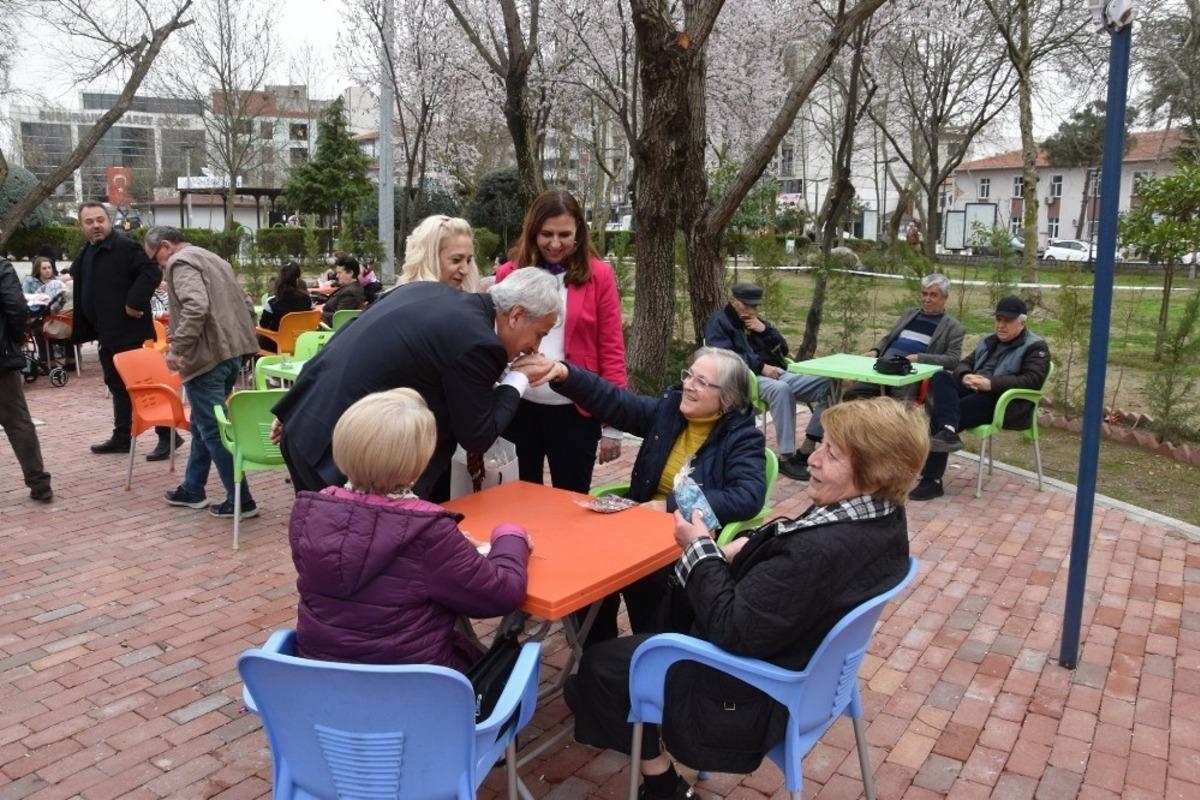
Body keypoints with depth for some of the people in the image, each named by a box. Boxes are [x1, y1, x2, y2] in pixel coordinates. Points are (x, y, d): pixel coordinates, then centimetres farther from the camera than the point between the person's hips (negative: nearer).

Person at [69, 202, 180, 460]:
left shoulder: (126, 247, -11)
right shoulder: (85, 254, 17)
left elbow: (152, 273, -22)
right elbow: (83, 296, 23)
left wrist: (134, 303, -25)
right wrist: (81, 330, 17)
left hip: (131, 332, -10)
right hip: (108, 334, 10)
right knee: (117, 384, 16)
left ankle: (168, 435, 0)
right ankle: (121, 437, 26)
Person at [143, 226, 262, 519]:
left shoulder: (180, 262, -7)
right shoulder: (212, 259, 22)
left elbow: (195, 307, -25)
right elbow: (247, 305, 21)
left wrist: (177, 348, -21)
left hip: (208, 356, -10)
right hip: (231, 351, 10)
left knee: (214, 430, -4)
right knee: (204, 423, 19)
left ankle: (241, 500, -1)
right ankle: (192, 489, 30)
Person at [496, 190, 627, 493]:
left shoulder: (598, 275, -3)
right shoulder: (509, 274, 3)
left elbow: (611, 350, -3)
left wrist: (613, 423, -5)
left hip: (575, 410, -2)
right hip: (518, 407, 2)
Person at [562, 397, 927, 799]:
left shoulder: (822, 551, -37)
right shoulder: (885, 517, -8)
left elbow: (734, 633, -30)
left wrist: (701, 551, -19)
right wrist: (751, 548, -7)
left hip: (755, 694, -9)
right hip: (807, 662, 10)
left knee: (599, 665, 3)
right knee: (678, 595, 30)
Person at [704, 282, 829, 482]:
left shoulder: (756, 321, 26)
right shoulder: (718, 322, 4)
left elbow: (783, 349, 20)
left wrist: (765, 330, 3)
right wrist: (761, 367, -20)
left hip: (777, 373, 7)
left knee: (827, 385, -11)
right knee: (781, 389, -40)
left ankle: (806, 450, -15)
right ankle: (786, 458, -36)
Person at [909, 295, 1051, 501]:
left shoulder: (1035, 347, 1)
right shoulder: (988, 341, 24)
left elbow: (1032, 381, -14)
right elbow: (965, 363, 20)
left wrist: (990, 383, -23)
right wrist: (965, 376, -7)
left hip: (1006, 404, -7)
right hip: (976, 393, 8)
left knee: (939, 415, -26)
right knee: (941, 377, -21)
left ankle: (931, 480, -23)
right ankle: (947, 432, -43)